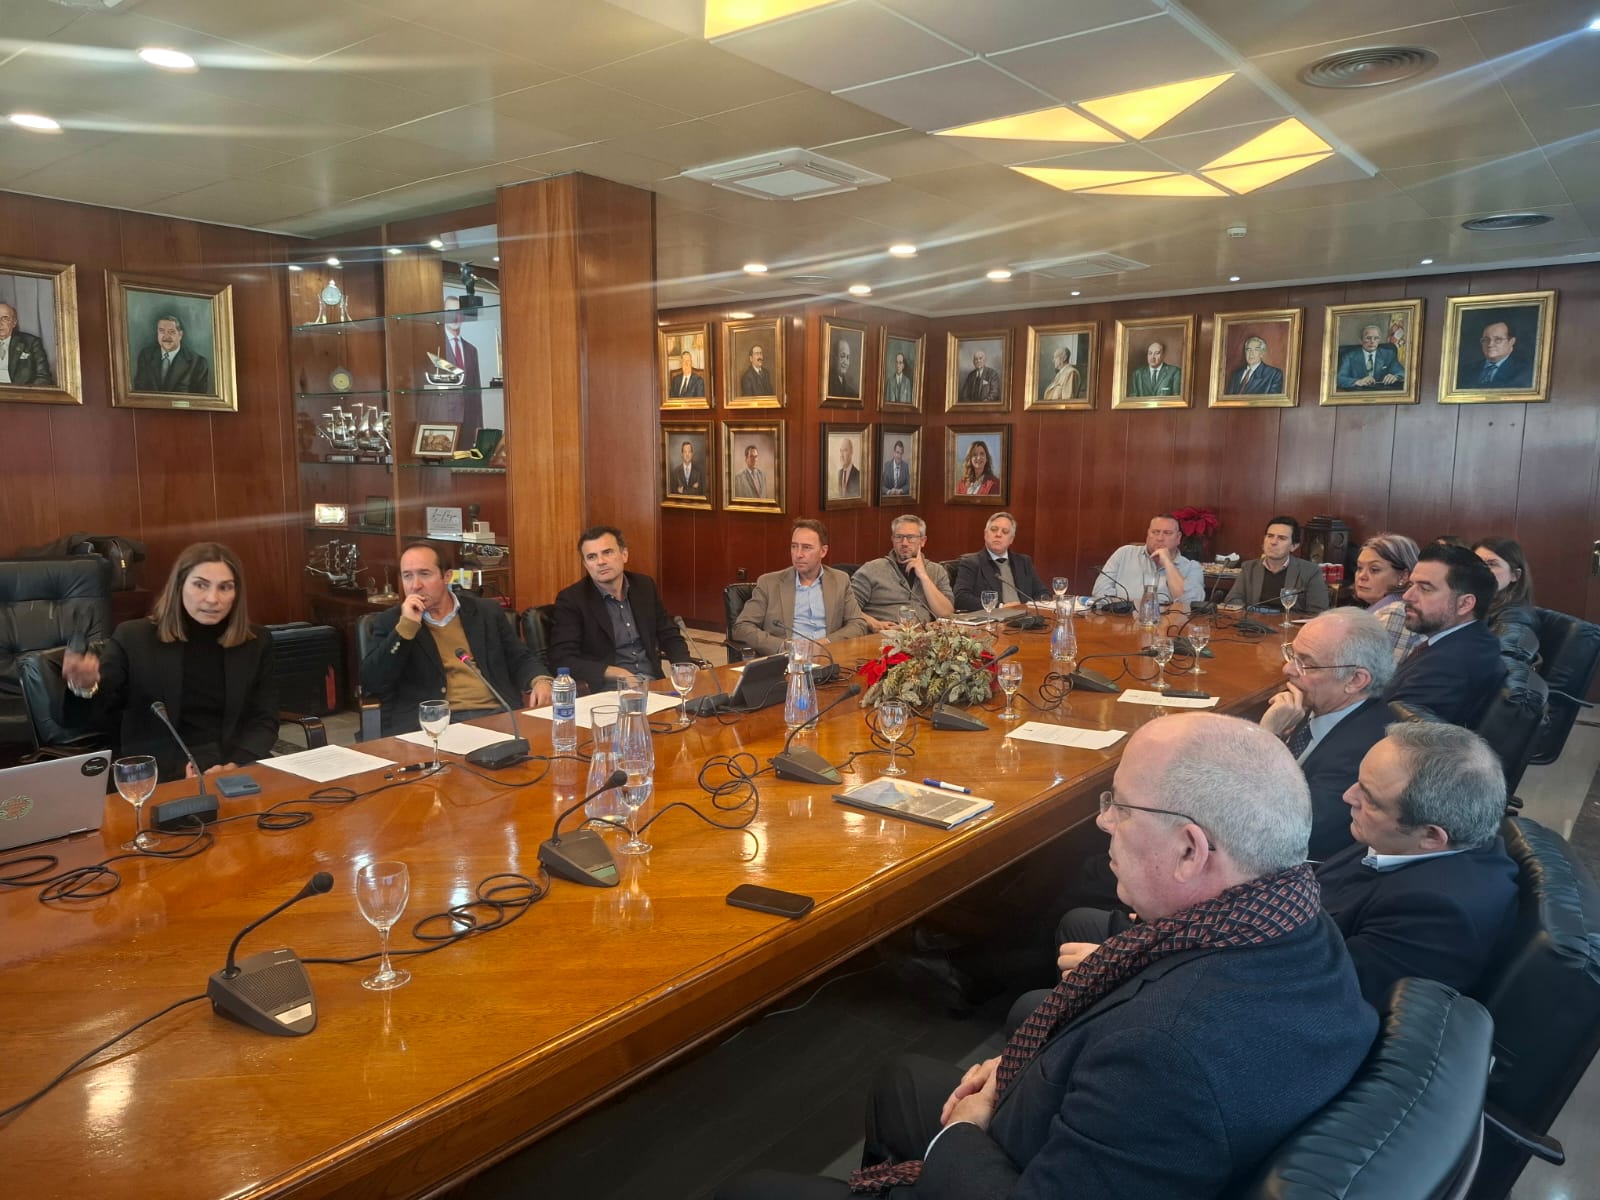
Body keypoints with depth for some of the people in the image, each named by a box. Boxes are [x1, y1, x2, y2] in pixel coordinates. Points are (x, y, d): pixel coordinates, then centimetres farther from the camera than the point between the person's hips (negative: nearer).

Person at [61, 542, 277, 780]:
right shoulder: (133, 638, 3)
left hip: (238, 770, 2)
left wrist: (234, 765, -13)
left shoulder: (257, 642, 9)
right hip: (157, 776, -2)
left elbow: (265, 721, 6)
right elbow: (92, 717, 3)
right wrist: (85, 688, -20)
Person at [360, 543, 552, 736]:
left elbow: (521, 660, 19)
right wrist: (405, 626, -6)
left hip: (496, 715, 2)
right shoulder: (389, 622, 11)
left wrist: (540, 681, -3)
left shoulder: (487, 613, 16)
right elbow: (371, 684, 1)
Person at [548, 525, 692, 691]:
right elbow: (562, 659, -10)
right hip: (605, 690, -5)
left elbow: (670, 637, 17)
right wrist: (612, 673, -22)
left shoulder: (645, 586, 10)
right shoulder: (571, 600, -4)